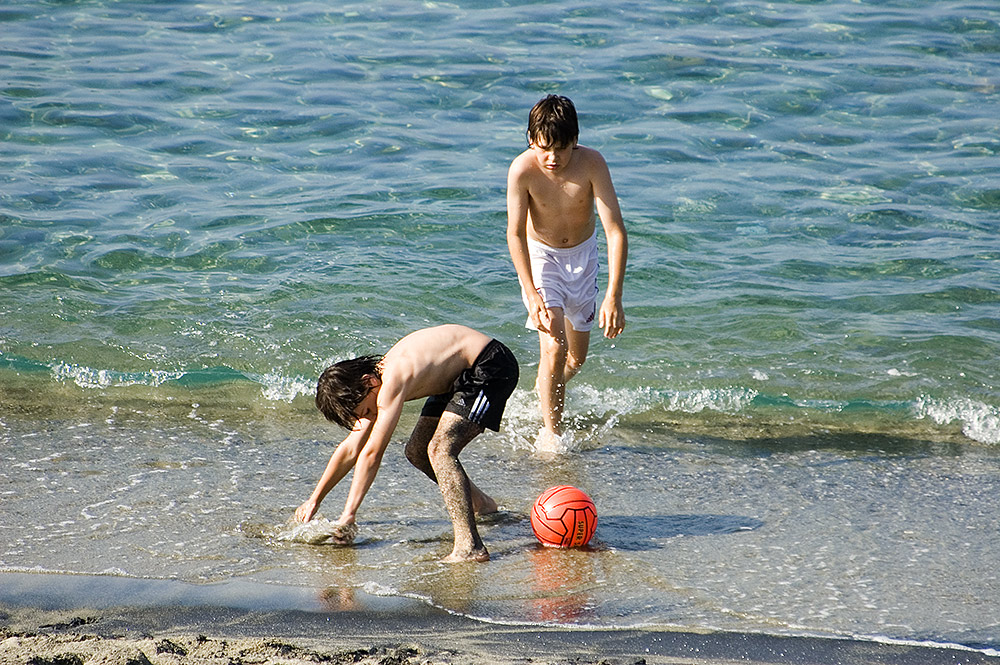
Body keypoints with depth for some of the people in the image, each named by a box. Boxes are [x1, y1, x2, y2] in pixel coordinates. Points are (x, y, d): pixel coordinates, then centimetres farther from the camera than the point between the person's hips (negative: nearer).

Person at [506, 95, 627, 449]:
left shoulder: (591, 163, -28)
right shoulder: (522, 170, -29)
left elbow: (615, 231, -29)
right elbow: (515, 234, -21)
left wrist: (614, 296, -36)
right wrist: (532, 295, -29)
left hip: (582, 253, 2)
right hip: (539, 254, -2)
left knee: (577, 357, 13)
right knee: (553, 346, -17)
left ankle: (547, 389, 46)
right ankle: (549, 430, 0)